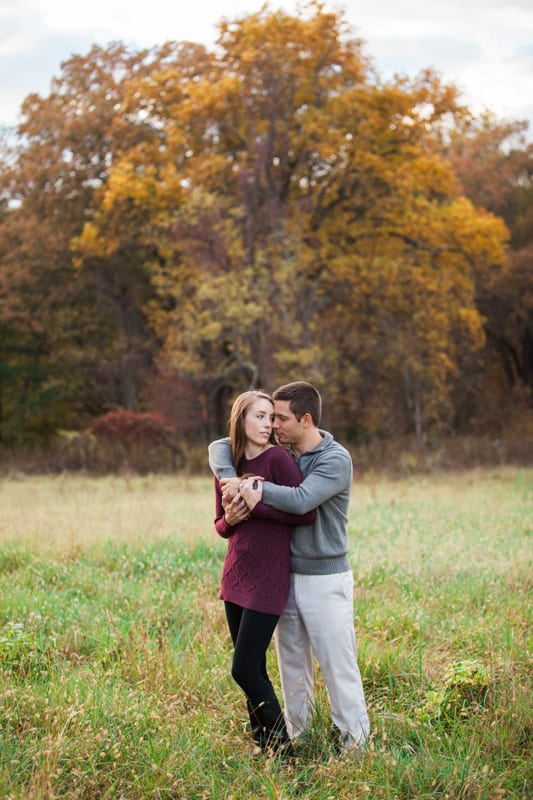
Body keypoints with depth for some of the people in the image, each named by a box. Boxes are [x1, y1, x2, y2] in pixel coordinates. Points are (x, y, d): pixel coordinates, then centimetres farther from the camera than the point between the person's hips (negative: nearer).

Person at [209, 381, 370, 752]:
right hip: (286, 575, 7)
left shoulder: (336, 460, -15)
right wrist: (231, 480, -15)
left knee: (339, 665, -3)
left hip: (325, 579, -6)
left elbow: (301, 500, -31)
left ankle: (356, 743, 4)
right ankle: (296, 737, 24)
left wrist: (254, 487, -21)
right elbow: (220, 447, 6)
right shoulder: (281, 453, 5)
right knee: (292, 664, 13)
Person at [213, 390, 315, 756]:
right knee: (253, 669, 12)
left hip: (267, 579, -6)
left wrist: (255, 505, -18)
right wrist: (229, 520, -8)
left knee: (245, 669, -7)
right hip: (235, 576, 6)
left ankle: (281, 749, 7)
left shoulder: (277, 459, -11)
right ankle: (262, 743, 24)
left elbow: (307, 512, -18)